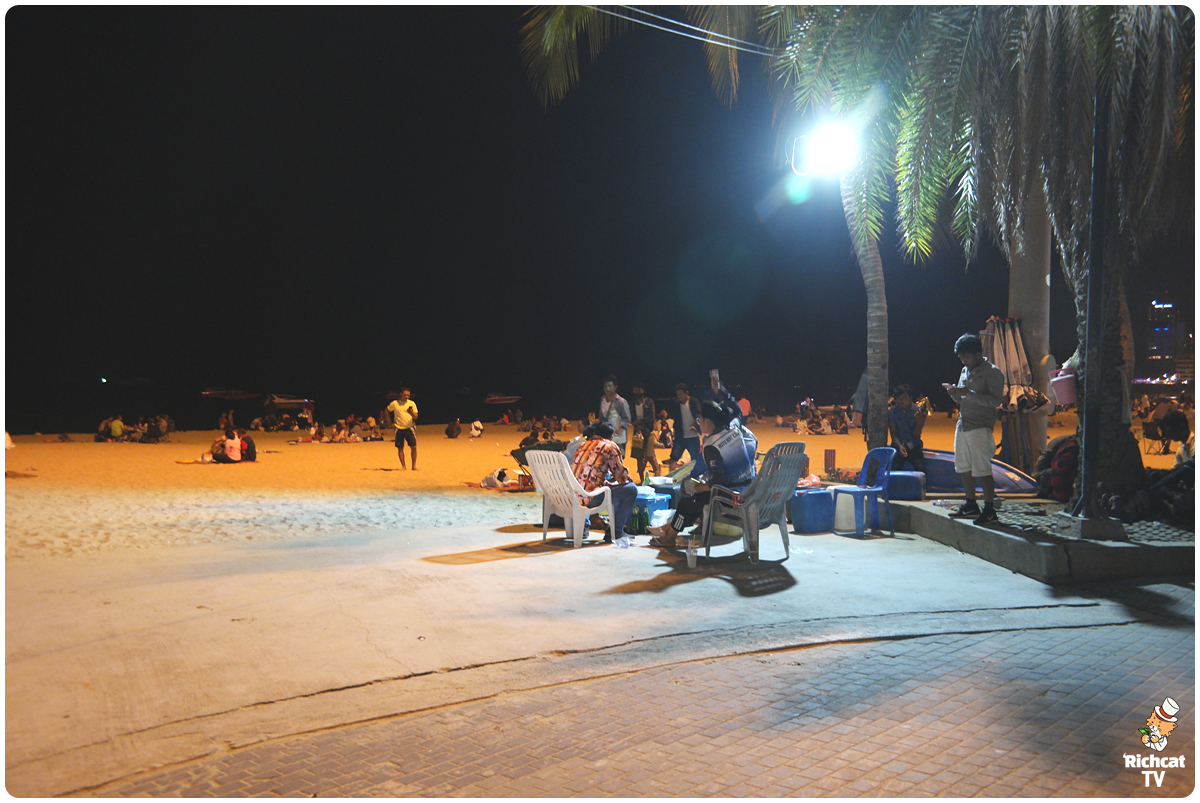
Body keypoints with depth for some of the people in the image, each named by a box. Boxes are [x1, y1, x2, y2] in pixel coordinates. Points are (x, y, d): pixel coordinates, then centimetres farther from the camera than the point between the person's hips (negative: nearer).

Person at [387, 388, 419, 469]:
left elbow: (416, 417, -3)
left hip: (409, 428, 0)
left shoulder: (412, 403, 1)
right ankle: (403, 466, 13)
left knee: (413, 447, -9)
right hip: (399, 429, 0)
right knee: (400, 448, 1)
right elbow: (386, 411, 15)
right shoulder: (394, 403, 1)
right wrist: (390, 422, 8)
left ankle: (414, 466, 3)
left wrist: (412, 413, -25)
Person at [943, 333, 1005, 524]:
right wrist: (954, 392, 1)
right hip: (962, 426, 8)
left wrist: (969, 393, -22)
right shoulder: (965, 371, 16)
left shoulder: (992, 372, -8)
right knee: (965, 468, 12)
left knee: (983, 470, -7)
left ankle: (989, 510, 1)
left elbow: (996, 401, -18)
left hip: (981, 428, -8)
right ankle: (971, 505, 23)